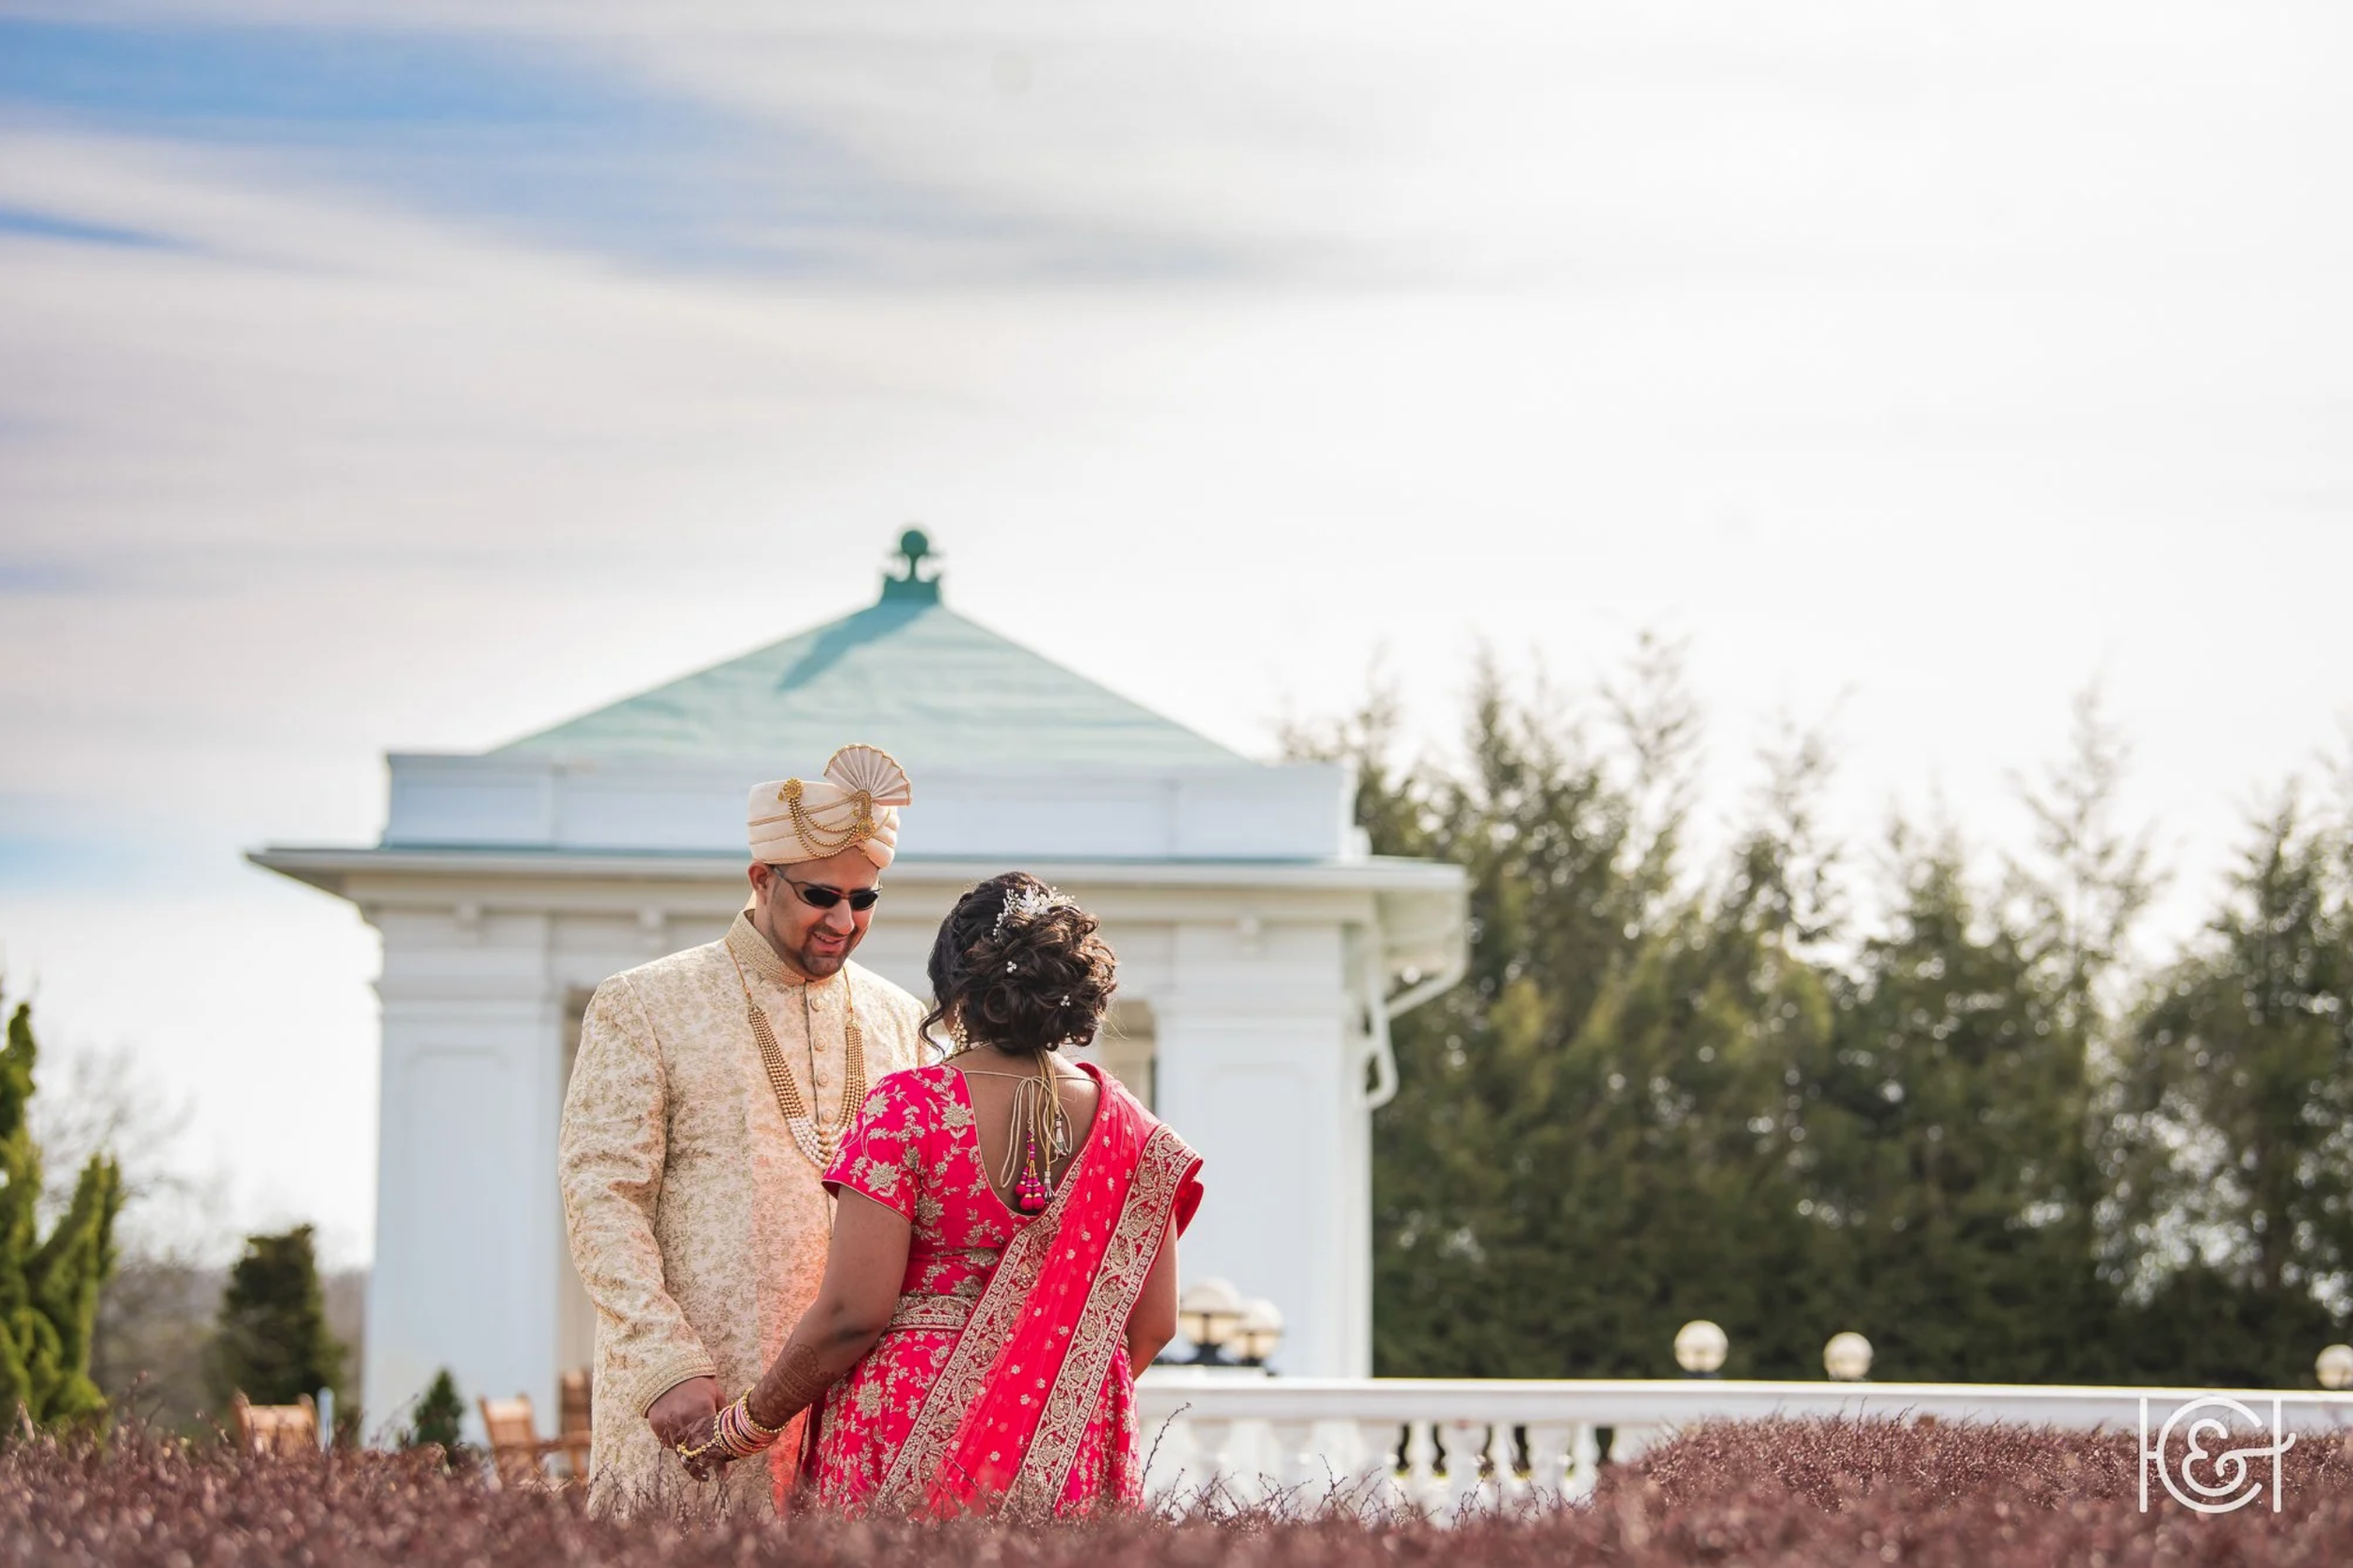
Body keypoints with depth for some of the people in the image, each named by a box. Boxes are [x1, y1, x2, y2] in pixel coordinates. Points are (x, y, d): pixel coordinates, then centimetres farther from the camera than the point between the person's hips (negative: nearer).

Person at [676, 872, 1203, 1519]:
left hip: (914, 1434, -4)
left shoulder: (906, 1108, -8)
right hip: (1072, 1456, 4)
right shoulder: (1127, 1126, 4)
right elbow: (1152, 1323, 6)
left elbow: (853, 1312, -12)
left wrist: (744, 1427, 1)